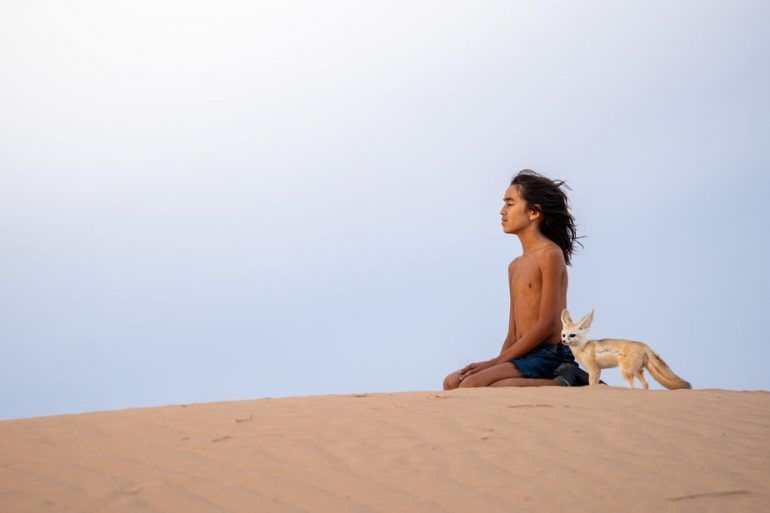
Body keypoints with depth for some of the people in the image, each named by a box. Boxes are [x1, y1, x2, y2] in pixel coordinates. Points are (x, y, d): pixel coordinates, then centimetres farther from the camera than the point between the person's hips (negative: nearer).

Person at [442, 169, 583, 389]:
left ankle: (559, 385, -15)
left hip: (548, 355, -9)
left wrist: (497, 361, -13)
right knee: (452, 383, -5)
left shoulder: (550, 255, -6)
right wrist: (498, 364, 0)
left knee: (471, 385, -25)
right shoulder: (515, 266, 22)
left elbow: (547, 324, -13)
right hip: (524, 355, 9)